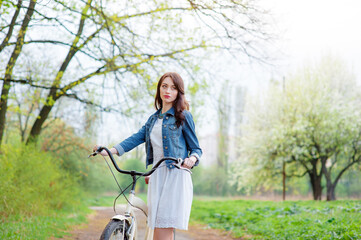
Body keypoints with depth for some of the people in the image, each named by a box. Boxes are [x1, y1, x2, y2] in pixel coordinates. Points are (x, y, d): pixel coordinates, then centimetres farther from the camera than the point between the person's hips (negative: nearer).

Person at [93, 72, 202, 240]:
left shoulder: (183, 116, 3)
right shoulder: (154, 118, 19)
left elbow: (196, 148, 3)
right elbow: (137, 138, 11)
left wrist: (192, 159, -20)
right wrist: (110, 151, 0)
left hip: (176, 176, -5)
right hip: (156, 176, 5)